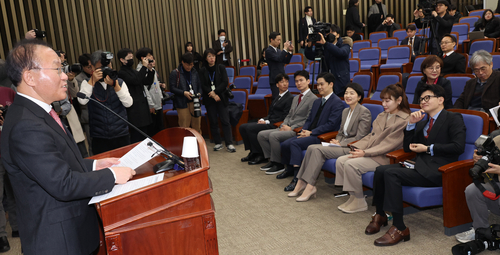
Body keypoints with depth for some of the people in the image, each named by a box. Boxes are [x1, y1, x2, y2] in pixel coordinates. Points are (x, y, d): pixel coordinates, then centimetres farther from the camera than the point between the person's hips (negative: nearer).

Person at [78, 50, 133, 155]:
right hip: (99, 137, -1)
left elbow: (128, 103, -9)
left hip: (121, 135, 1)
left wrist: (115, 85, -20)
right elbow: (82, 101, -15)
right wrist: (92, 80, -19)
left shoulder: (120, 82, 6)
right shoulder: (87, 83, 4)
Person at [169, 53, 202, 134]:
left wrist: (199, 93, -3)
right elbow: (172, 88, -5)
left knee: (197, 124, 7)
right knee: (185, 126, -2)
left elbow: (199, 85, 18)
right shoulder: (175, 73, -2)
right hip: (183, 103, -4)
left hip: (195, 102, 4)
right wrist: (184, 93, -18)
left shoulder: (194, 72, 12)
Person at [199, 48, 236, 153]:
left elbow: (225, 82, -4)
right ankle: (218, 143, 15)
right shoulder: (202, 71, 4)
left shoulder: (221, 68, 3)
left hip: (221, 98, -1)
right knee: (213, 121, 5)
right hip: (209, 99, 1)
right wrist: (213, 95, -13)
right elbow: (203, 86, -2)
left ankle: (229, 143, -3)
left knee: (225, 120, -6)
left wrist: (215, 92, -13)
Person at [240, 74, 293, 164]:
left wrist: (267, 122, -15)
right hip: (269, 122, 9)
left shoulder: (290, 98, -8)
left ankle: (261, 156, -14)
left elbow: (284, 117, -15)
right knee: (243, 127, -2)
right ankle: (253, 152, 5)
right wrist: (263, 119, 1)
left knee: (250, 128, -25)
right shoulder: (278, 97, 20)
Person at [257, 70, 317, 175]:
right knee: (261, 134, -2)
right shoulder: (295, 98, 22)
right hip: (287, 128, 9)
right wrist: (284, 126, 1)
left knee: (273, 135, -29)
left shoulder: (313, 99, -8)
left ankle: (278, 164, -14)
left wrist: (291, 128, -16)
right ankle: (272, 160, 4)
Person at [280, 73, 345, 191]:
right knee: (285, 144, -11)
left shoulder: (338, 103, -6)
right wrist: (304, 131, -2)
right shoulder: (317, 101, 22)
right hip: (309, 133, 8)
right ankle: (290, 170, 12)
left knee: (295, 143, -28)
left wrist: (311, 132, -17)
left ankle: (297, 177, -26)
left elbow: (331, 124, -15)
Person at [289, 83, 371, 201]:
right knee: (311, 147, -14)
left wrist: (341, 143, -14)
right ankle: (301, 183, -15)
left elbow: (360, 138, -13)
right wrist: (337, 141, 0)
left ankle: (309, 187, -21)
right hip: (342, 144, 8)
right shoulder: (345, 111, 18)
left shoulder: (364, 112, -8)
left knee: (318, 150, -25)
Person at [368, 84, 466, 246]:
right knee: (380, 170, -15)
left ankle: (399, 228, -23)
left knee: (391, 173, -27)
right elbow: (407, 148, 19)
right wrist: (411, 124, 7)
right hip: (420, 164, 7)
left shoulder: (453, 118, 4)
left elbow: (459, 147, -11)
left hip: (438, 170, -7)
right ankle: (380, 215, 0)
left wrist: (428, 148, -9)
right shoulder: (422, 122, 24)